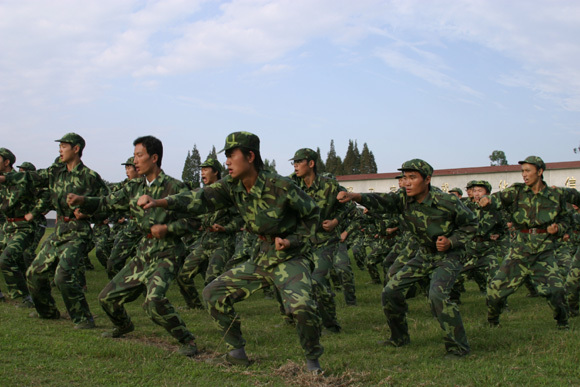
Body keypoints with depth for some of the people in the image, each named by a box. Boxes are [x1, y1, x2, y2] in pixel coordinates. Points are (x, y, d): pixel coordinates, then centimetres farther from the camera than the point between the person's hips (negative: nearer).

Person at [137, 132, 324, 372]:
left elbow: (312, 213, -7)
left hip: (290, 259, -7)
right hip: (262, 259, 7)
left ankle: (313, 361, -4)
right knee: (214, 293, 3)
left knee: (301, 306, -30)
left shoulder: (281, 186, -21)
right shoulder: (232, 186, -4)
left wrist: (293, 240, -17)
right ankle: (236, 352, 14)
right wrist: (159, 202, -30)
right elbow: (202, 199, -17)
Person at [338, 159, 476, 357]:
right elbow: (381, 200, -29)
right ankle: (399, 338, 23)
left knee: (437, 295, -29)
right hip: (424, 255, 6)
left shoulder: (447, 202, -21)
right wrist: (355, 196, -47)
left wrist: (451, 242, -21)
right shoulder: (404, 198, -10)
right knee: (391, 290, 2)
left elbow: (471, 223, -6)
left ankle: (458, 347, -13)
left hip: (448, 255, -6)